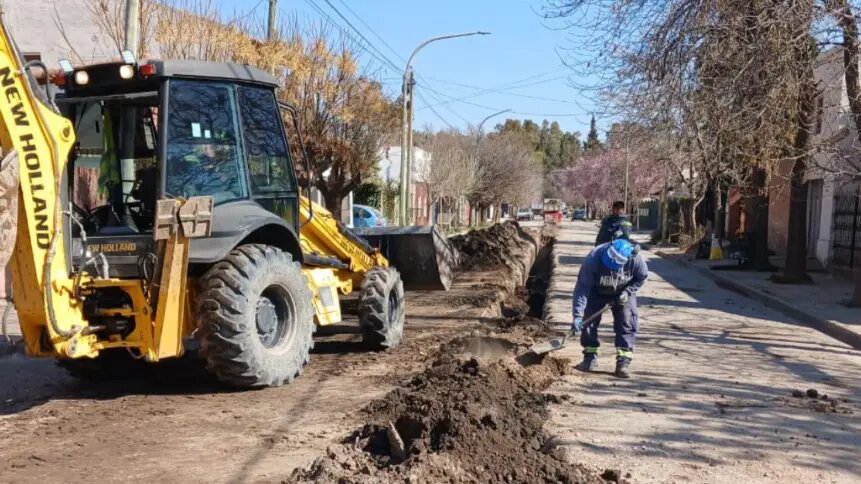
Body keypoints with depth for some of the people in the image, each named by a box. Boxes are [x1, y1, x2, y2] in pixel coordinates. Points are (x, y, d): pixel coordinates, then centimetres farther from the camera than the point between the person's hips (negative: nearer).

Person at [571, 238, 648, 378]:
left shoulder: (635, 258, -35)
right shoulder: (593, 259, -40)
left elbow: (643, 277, -11)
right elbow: (582, 287, -35)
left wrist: (627, 291, -25)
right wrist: (577, 316, -40)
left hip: (622, 294, 1)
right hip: (597, 292, 0)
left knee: (627, 324, -9)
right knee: (589, 321, -5)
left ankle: (623, 363, -6)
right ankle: (590, 357, 11)